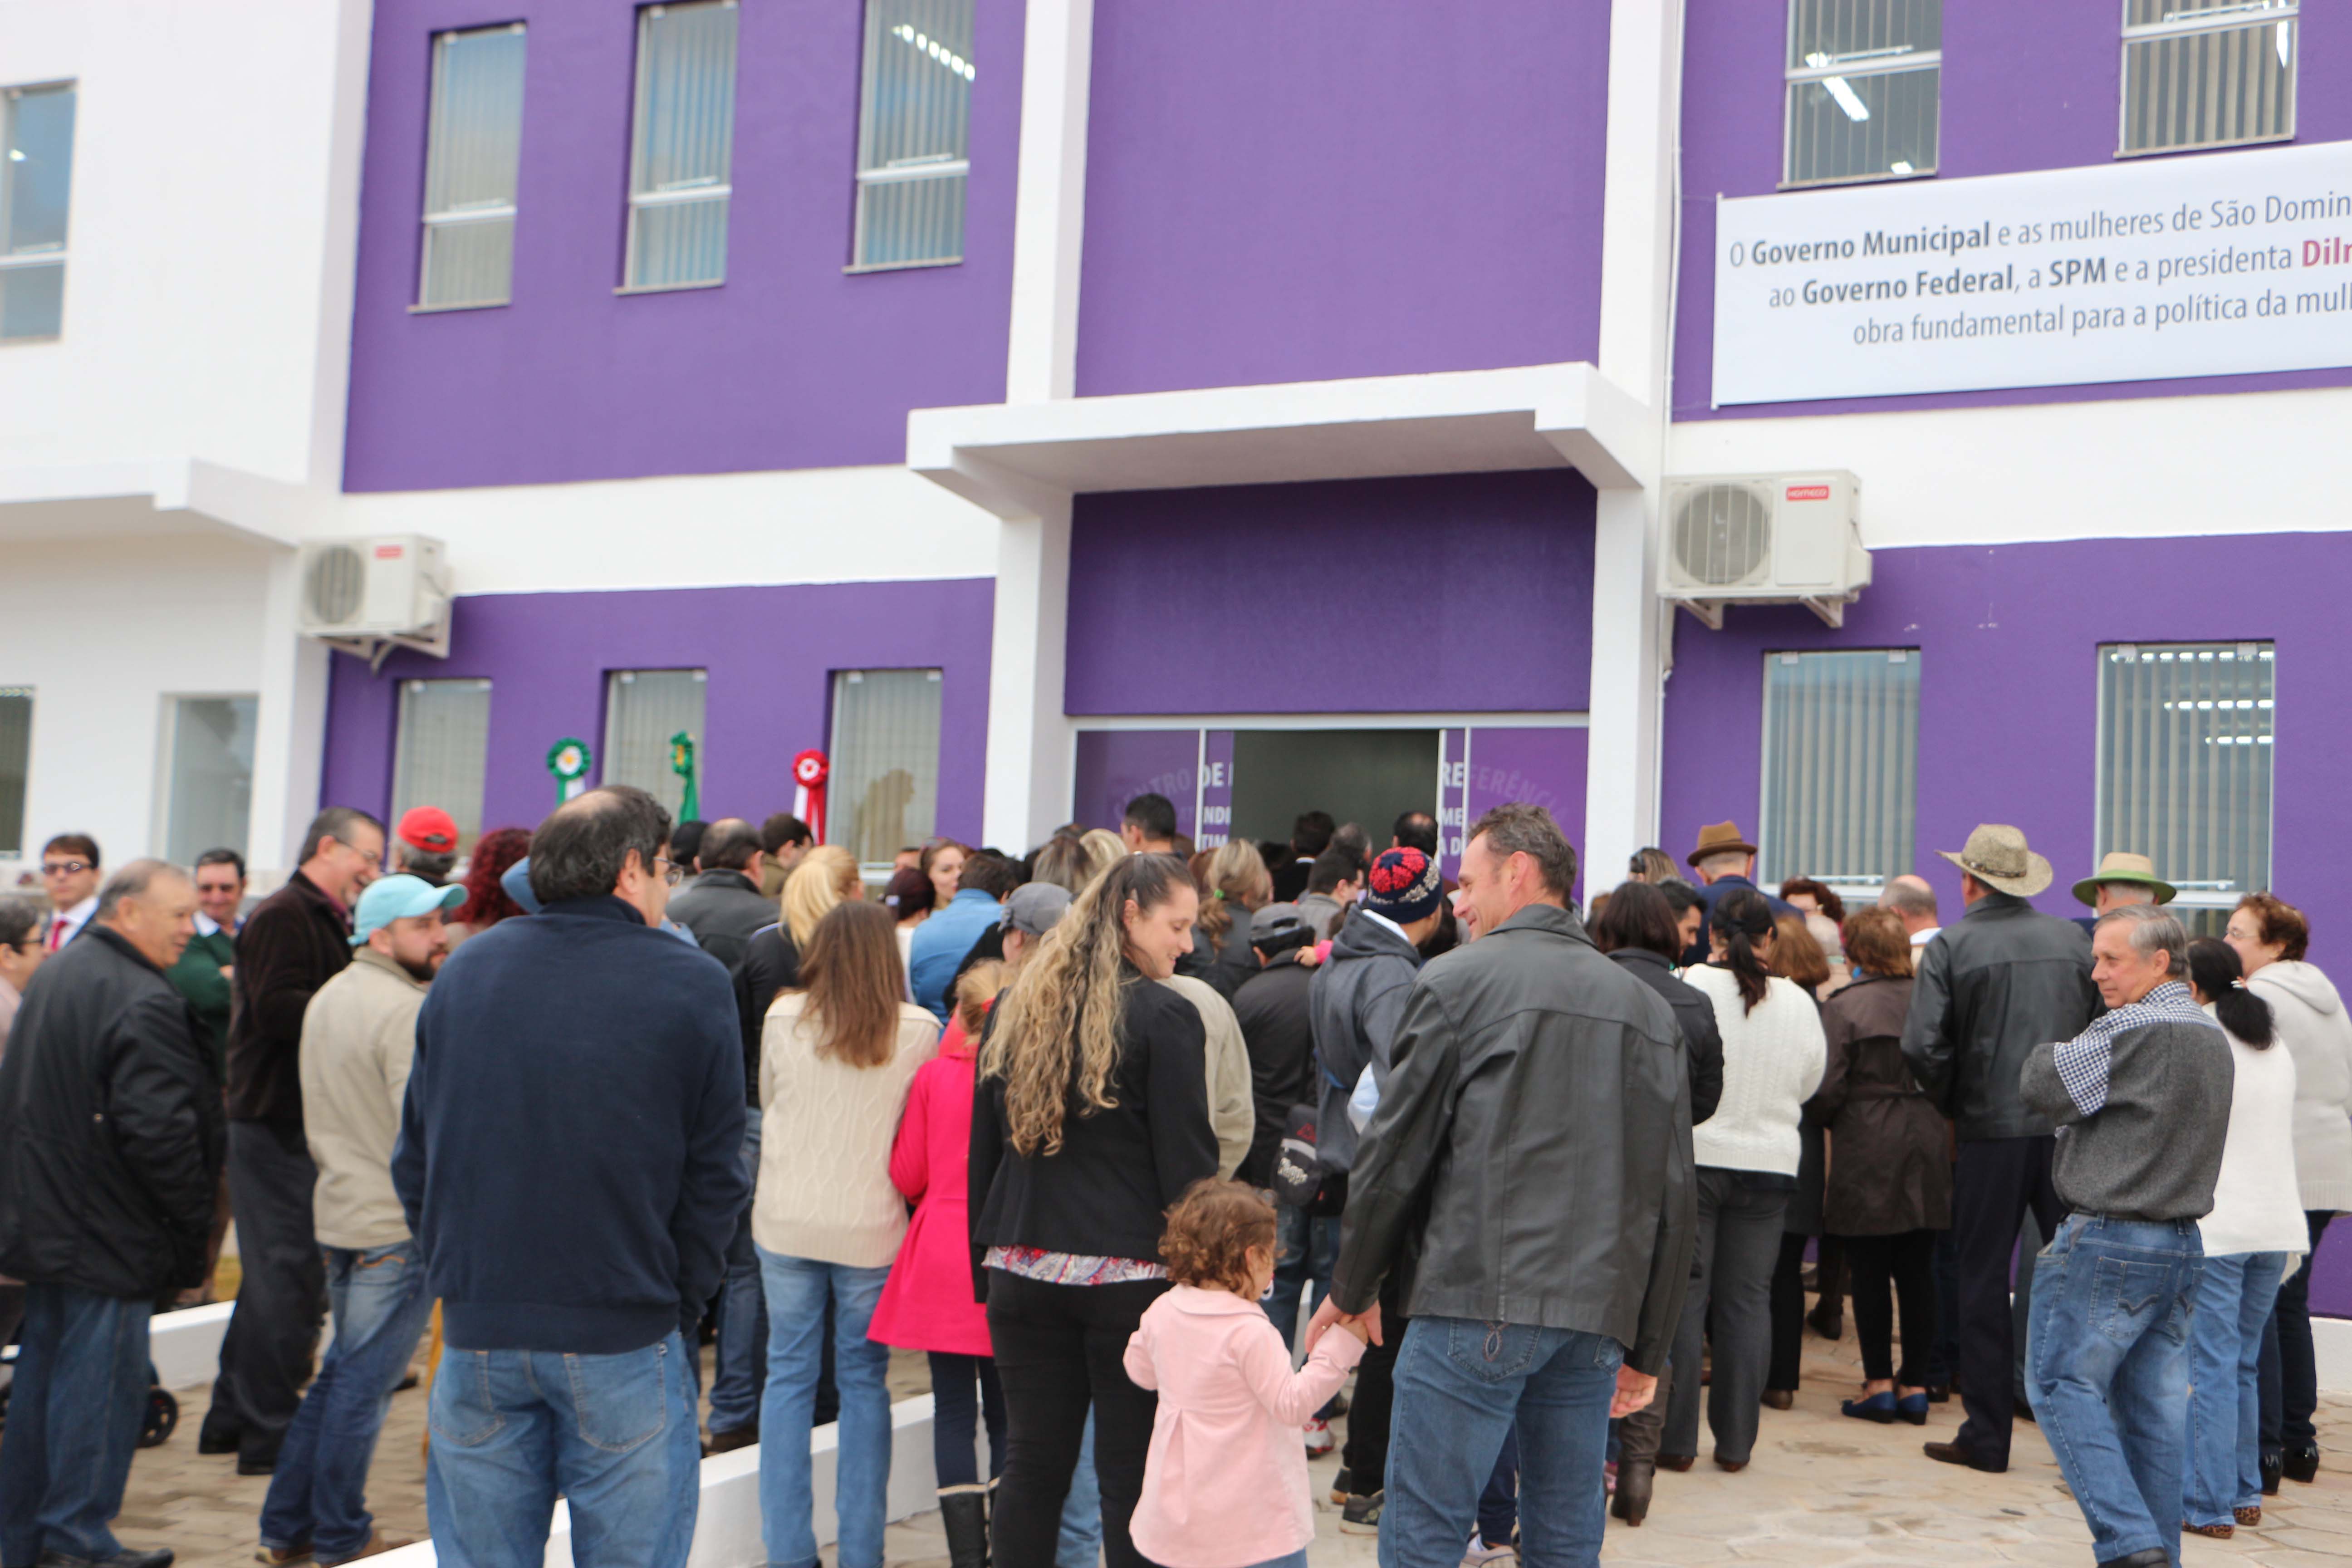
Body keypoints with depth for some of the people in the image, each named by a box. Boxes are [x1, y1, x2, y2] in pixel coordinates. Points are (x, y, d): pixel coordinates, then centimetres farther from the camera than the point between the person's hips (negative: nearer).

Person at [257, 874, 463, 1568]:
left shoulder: (327, 999, 13)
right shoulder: (406, 1011, -18)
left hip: (339, 1215, 9)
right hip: (397, 1224, -9)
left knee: (341, 1373, 19)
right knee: (364, 1383, 1)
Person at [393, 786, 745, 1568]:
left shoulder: (463, 971, 6)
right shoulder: (691, 984, -6)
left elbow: (413, 1159, 10)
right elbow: (715, 1176, -5)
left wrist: (456, 1279, 15)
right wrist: (679, 1310, 4)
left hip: (478, 1330, 4)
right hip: (624, 1340, -3)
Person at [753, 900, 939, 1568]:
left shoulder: (783, 1018, -4)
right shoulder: (918, 1031, -8)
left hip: (786, 1221, 1)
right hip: (870, 1225, -1)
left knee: (788, 1375, 10)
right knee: (863, 1382, 9)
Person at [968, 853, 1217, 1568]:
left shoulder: (1012, 1010, 8)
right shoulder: (1165, 1016, -9)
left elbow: (982, 1149, 13)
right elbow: (1187, 1161, -9)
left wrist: (988, 1255, 19)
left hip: (1024, 1270, 5)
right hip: (1129, 1272, -5)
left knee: (1032, 1463, 11)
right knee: (1131, 1471, 3)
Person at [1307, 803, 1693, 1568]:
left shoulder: (1460, 980, -1)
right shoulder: (1648, 1008, 14)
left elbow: (1396, 1151, -1)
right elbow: (1672, 1194, 14)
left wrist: (1354, 1288, 12)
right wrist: (1648, 1346, 20)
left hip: (1479, 1303, -5)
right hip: (1598, 1314, 6)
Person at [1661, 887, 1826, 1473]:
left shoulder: (1690, 987, -12)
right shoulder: (1799, 1002, -1)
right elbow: (1810, 1083, 12)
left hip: (1693, 1156, -2)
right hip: (1769, 1165, 3)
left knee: (1683, 1297, 3)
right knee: (1749, 1300, 9)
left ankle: (1676, 1439, 5)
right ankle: (1735, 1440, 13)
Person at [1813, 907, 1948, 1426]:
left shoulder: (1842, 1009, -11)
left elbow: (1828, 1090, -12)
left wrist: (1828, 1121, 8)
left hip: (1867, 1150, -4)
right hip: (1927, 1146, 4)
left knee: (1870, 1274, 4)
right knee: (1918, 1272, 10)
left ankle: (1879, 1384, 7)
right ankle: (1915, 1385, 16)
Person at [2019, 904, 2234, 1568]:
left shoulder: (2128, 1031, -17)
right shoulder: (2214, 1038, 12)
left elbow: (2040, 1086, -11)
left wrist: (2055, 1049, 7)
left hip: (2111, 1240, -8)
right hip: (2184, 1244, 8)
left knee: (2063, 1383, 0)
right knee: (2155, 1403, 12)